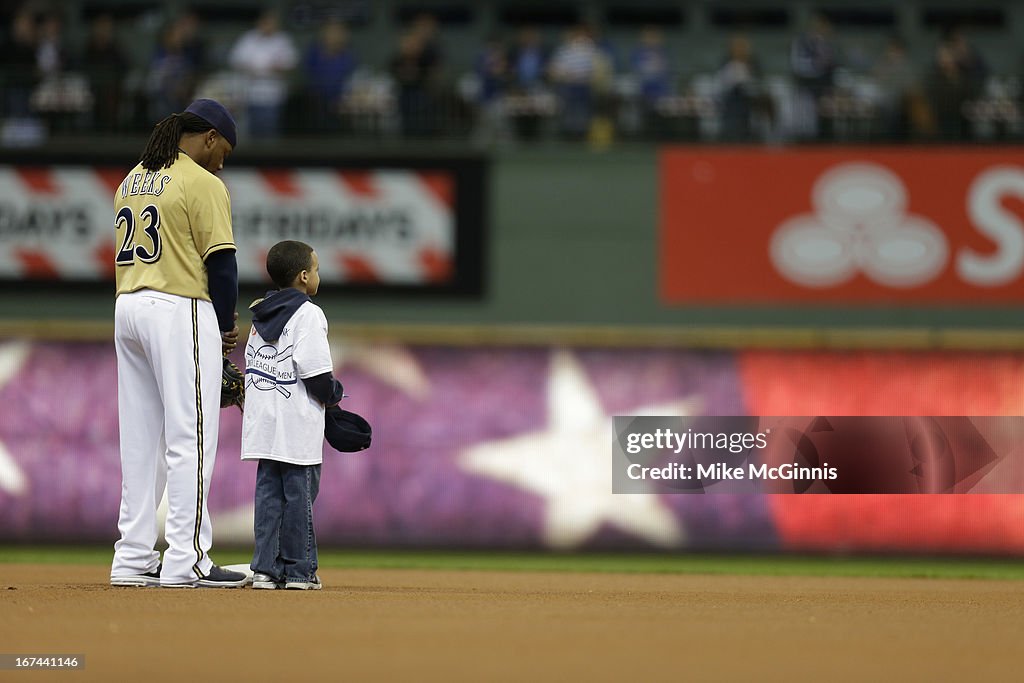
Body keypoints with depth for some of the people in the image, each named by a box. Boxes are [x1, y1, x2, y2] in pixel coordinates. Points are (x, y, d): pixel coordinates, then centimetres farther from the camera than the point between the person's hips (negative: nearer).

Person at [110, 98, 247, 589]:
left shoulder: (131, 181, 16)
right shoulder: (203, 183, -8)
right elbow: (221, 260, -12)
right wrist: (225, 327, 1)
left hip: (127, 308, 8)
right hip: (181, 312, -8)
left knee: (140, 438, 10)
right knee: (190, 438, -6)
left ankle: (134, 559, 10)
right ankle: (185, 562, -10)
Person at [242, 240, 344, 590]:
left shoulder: (261, 314, 13)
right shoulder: (308, 314, -10)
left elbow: (251, 363, 14)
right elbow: (315, 372, -17)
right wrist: (333, 394, 1)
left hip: (262, 418, 7)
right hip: (298, 425, -7)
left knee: (268, 493, 8)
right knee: (299, 493, -1)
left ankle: (265, 568, 4)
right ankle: (299, 571, 2)